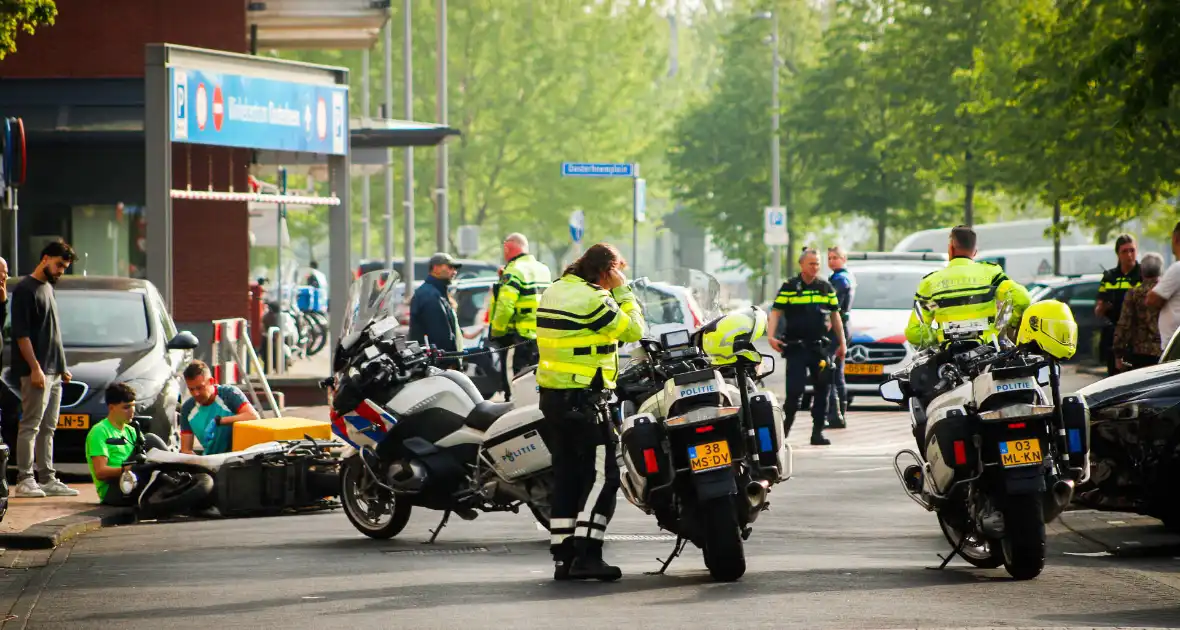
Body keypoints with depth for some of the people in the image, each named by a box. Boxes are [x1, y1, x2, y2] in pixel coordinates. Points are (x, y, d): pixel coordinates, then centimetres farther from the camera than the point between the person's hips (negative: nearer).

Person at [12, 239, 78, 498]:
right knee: (31, 425, -9)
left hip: (54, 372, 9)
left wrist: (62, 368, 19)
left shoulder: (48, 288, 19)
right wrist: (35, 368, -19)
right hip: (36, 372, -9)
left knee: (48, 428, 9)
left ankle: (48, 479, 10)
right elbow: (21, 333, -14)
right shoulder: (25, 289, -8)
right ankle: (24, 480, -10)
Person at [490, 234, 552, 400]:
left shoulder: (514, 271, -12)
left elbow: (505, 306, -20)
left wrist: (496, 332, -10)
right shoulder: (544, 269, 14)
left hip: (520, 337, -8)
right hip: (544, 338, 8)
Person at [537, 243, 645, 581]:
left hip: (551, 396, 9)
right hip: (582, 398, -9)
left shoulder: (554, 291, 12)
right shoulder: (592, 299, -15)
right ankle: (586, 555, -12)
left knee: (566, 475, 11)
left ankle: (563, 556, 10)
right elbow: (633, 330, -10)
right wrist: (623, 290, -2)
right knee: (601, 474, -6)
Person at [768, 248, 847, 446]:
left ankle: (818, 432, 9)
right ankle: (784, 428, 5)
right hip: (795, 347, -4)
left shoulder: (826, 287, 10)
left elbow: (835, 315, 17)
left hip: (820, 347, 4)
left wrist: (842, 343, 15)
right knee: (794, 390, -11)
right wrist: (772, 336, -18)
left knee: (821, 391, 3)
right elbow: (776, 312, -4)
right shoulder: (789, 287, 0)